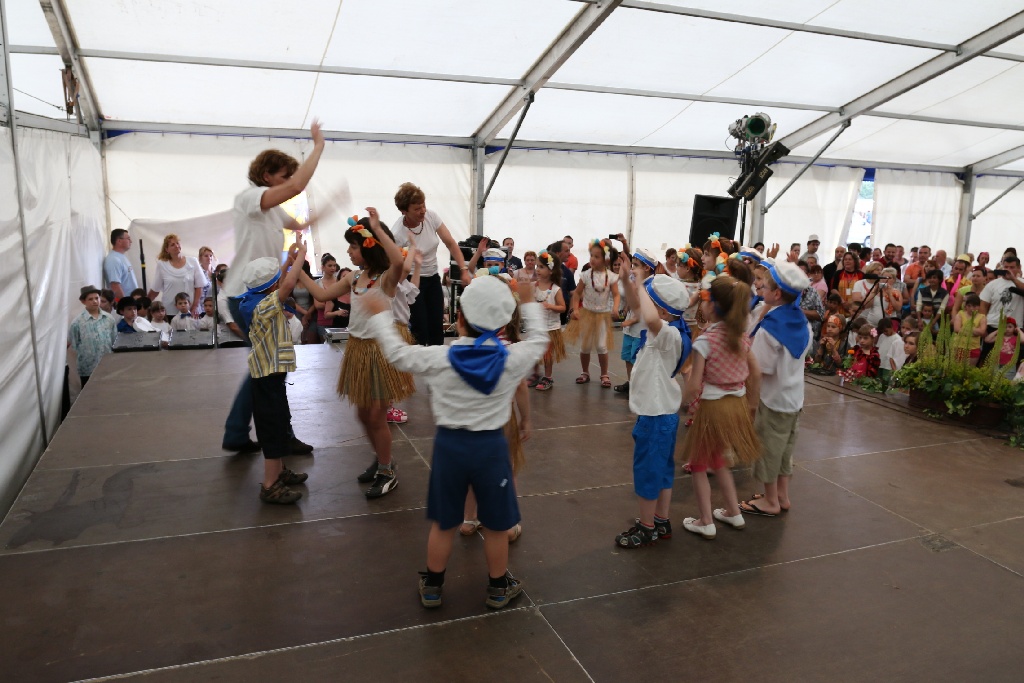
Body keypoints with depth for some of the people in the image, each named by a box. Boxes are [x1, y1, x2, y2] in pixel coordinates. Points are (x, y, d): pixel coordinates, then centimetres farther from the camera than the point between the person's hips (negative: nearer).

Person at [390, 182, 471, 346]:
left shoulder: (431, 216, -10)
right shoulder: (398, 234, -22)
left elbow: (450, 243, -5)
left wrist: (464, 270, -12)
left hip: (433, 277, 5)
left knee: (437, 328, 6)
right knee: (420, 330, -7)